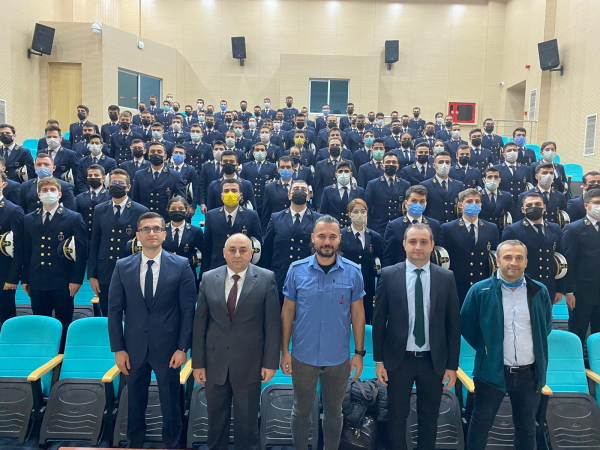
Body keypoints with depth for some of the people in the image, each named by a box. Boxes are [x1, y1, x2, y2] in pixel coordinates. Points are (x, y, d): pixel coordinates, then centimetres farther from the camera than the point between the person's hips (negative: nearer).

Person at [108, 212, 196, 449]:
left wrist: (183, 348, -8)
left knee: (170, 402, 11)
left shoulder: (181, 265, -6)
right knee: (135, 402, 17)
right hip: (134, 348, 2)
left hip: (167, 347, -2)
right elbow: (114, 310, 2)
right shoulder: (122, 267, 0)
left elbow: (188, 310, -5)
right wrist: (118, 349, -2)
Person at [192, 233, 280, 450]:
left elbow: (273, 323, -5)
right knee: (216, 418, 18)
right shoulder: (209, 279, 0)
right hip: (215, 361, 2)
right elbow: (200, 323, 1)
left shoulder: (266, 278, -6)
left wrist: (270, 362, -6)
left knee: (247, 420, 13)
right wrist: (198, 362, 0)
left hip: (249, 362, -2)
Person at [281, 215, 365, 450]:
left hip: (338, 358, 0)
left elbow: (357, 313, 0)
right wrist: (284, 351, -2)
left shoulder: (353, 272, -7)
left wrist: (359, 353, 0)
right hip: (303, 357, 0)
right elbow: (288, 312, -1)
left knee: (333, 411, 19)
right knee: (301, 410, 18)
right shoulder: (296, 270, -8)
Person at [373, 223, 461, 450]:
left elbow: (453, 324, 0)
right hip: (398, 359, -1)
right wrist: (379, 360, -2)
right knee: (397, 417, 13)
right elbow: (379, 321, -2)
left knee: (429, 419, 16)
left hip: (434, 361, 1)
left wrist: (452, 365, 0)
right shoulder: (388, 275, -6)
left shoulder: (446, 277, -3)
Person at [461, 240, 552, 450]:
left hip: (530, 373, 3)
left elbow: (546, 325, 14)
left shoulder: (539, 291, -2)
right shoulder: (480, 290, -11)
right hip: (493, 370, -2)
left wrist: (535, 350, 11)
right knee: (481, 422, 12)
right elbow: (466, 326, -1)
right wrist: (486, 349, 2)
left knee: (527, 425, 20)